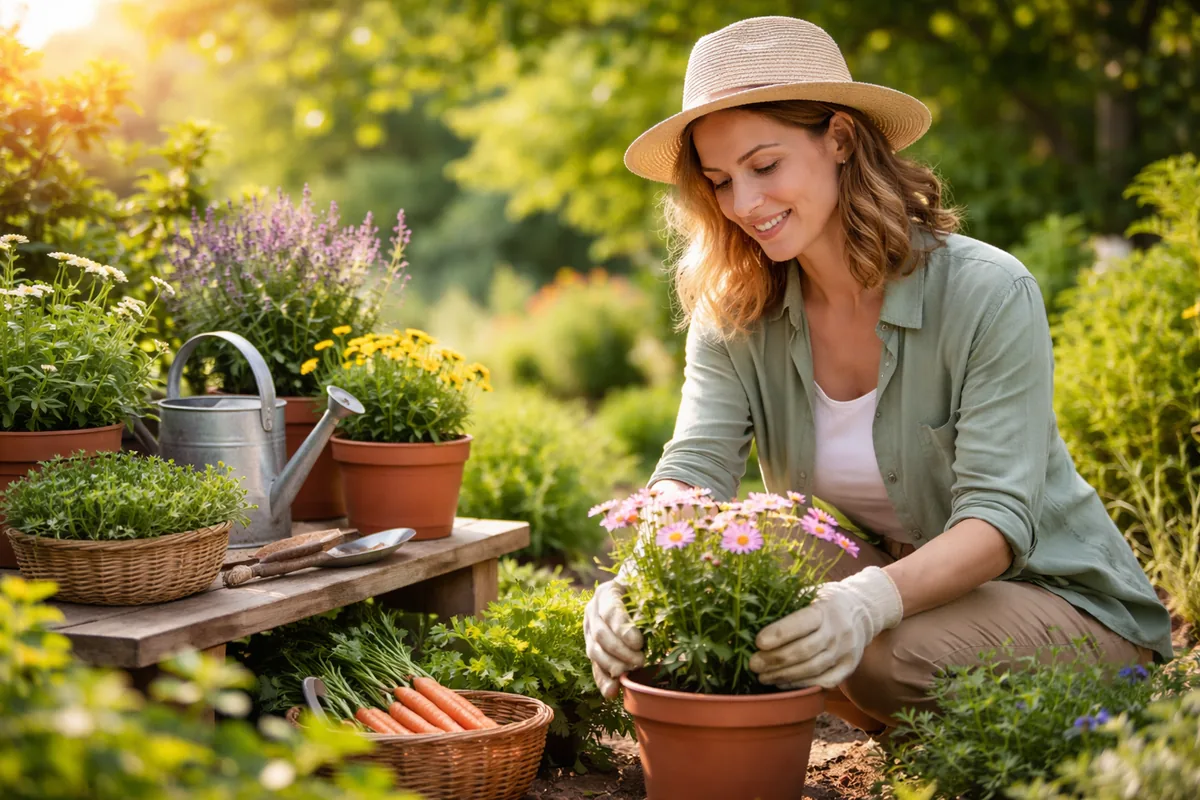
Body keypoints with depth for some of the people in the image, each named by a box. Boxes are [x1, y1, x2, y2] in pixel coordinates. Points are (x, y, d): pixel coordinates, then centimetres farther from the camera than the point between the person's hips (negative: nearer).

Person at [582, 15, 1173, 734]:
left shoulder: (991, 295, -21)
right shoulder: (733, 318, -6)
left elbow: (998, 518, -28)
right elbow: (692, 470, -18)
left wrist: (871, 602, -48)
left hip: (1064, 597, -5)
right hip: (889, 572, 5)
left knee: (891, 657, -34)